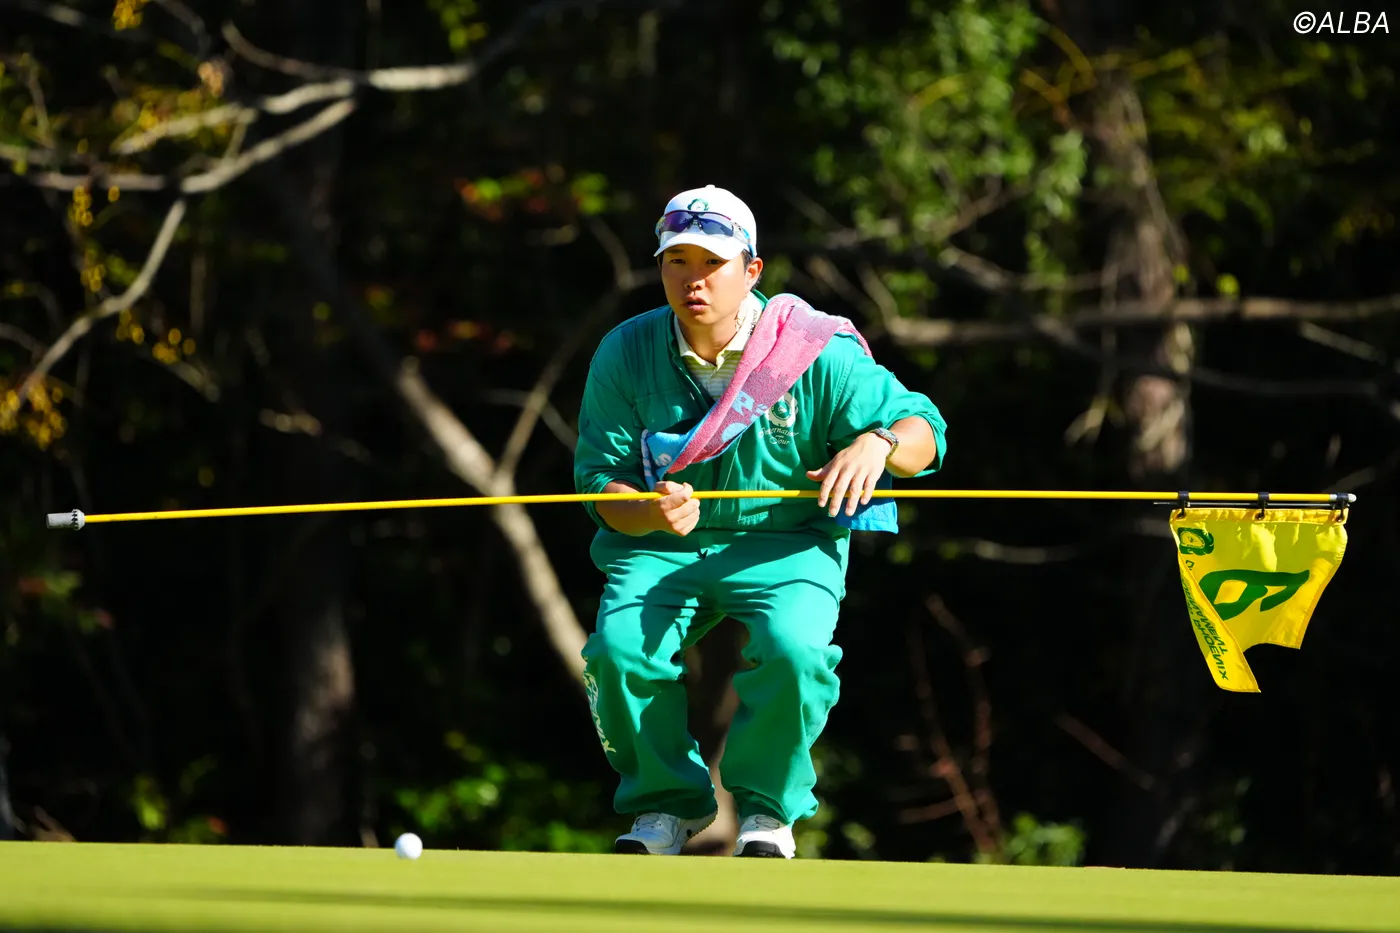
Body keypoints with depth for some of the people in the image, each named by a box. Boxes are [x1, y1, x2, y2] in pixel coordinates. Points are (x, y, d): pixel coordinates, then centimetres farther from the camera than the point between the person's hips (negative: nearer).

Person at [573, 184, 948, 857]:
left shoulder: (816, 351, -9)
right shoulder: (626, 354, -3)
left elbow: (924, 433, -6)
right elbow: (599, 478, -4)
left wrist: (877, 442, -31)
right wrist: (652, 513, -27)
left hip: (788, 547, -2)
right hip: (661, 548, 2)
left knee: (794, 650, -33)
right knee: (618, 648, -27)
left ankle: (769, 807, -3)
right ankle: (667, 802, 2)